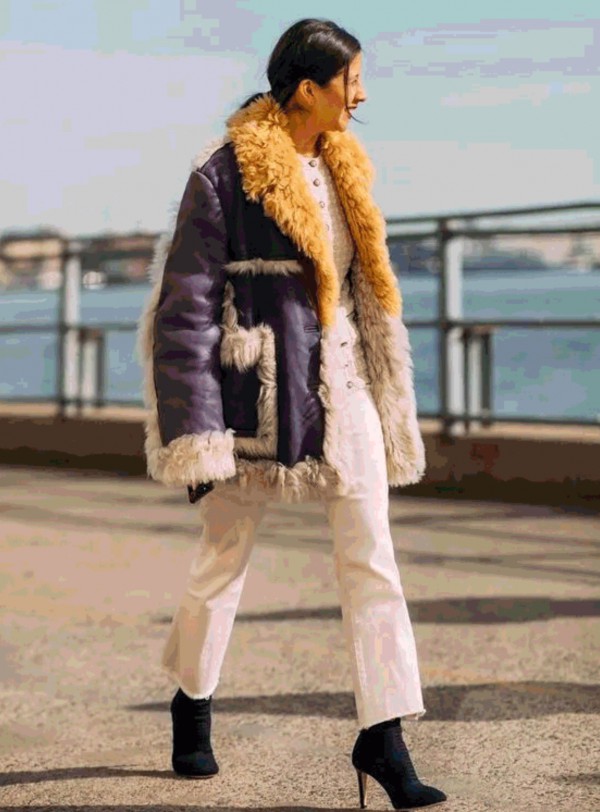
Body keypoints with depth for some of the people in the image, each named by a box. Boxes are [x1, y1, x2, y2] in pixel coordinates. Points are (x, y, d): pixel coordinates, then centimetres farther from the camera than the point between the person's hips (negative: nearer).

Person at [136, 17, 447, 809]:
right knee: (225, 557, 10)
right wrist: (195, 436, -14)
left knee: (372, 555, -2)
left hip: (340, 383, 6)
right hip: (258, 387, -5)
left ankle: (384, 734, 2)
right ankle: (191, 705, 31)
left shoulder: (344, 165, 10)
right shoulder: (225, 172, -10)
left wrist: (390, 408, 16)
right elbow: (185, 309, -11)